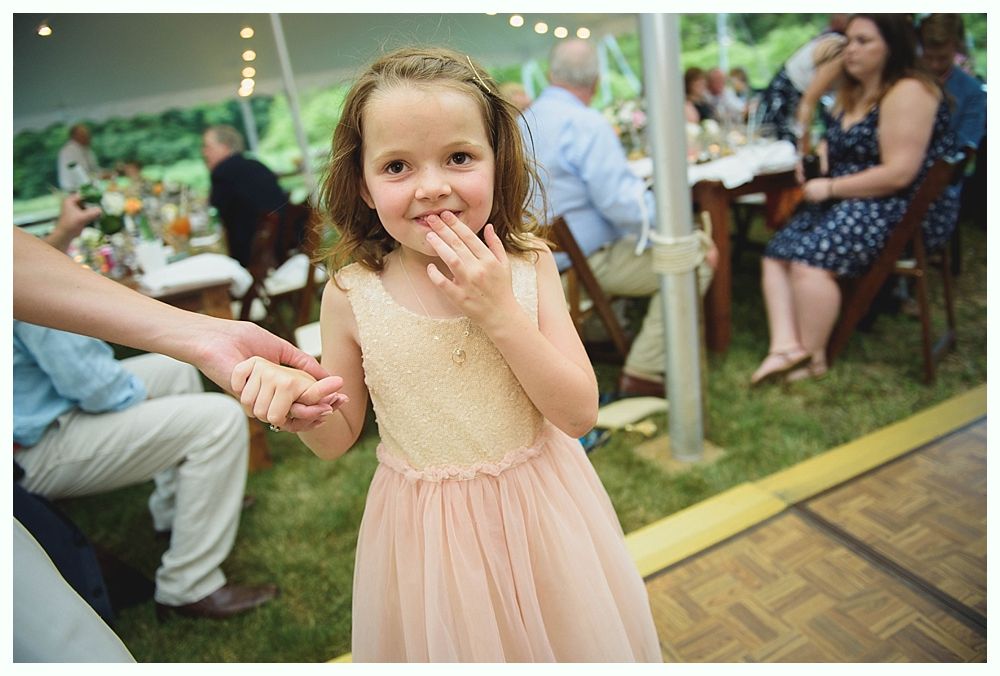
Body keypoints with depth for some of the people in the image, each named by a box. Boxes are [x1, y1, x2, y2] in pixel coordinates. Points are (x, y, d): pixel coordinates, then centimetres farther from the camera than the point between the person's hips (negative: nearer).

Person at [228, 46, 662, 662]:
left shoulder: (529, 264, -13)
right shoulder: (352, 295, -14)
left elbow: (580, 414, -16)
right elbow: (339, 438, -1)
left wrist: (498, 311, -26)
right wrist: (299, 403, -24)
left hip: (538, 512, 1)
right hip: (430, 534, 0)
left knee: (556, 638, 23)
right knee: (449, 645, 21)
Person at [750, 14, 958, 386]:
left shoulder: (908, 92, -12)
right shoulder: (853, 93, 16)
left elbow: (898, 174, -21)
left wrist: (829, 188, -16)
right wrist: (817, 157, 6)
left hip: (905, 211, -9)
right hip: (850, 202, 9)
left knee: (811, 258, -29)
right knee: (776, 253, -10)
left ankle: (814, 357, -14)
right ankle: (785, 345, -21)